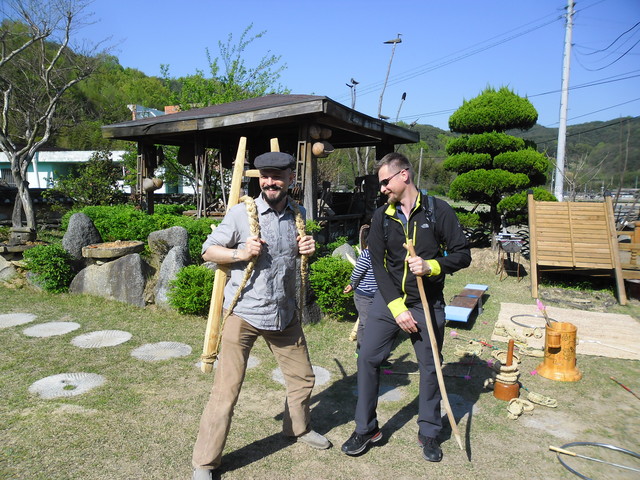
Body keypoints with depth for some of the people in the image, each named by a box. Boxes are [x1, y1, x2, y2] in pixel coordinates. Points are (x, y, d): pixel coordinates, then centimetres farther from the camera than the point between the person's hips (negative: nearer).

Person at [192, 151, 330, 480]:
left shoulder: (298, 214, 5)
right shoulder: (242, 212, -10)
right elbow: (208, 250, -4)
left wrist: (307, 250, -1)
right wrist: (241, 253, -21)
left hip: (284, 313, 6)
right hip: (243, 312, -5)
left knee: (302, 377, 19)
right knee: (226, 390, -3)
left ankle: (298, 428, 47)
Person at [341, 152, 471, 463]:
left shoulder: (438, 211, -6)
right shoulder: (381, 217, 0)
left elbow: (462, 255, -5)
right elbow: (378, 266, -5)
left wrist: (431, 266, -24)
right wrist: (397, 308, -13)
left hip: (428, 303, -1)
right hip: (388, 299, 2)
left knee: (430, 366, 8)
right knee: (368, 358, -1)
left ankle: (429, 432, 29)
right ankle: (366, 428, 17)